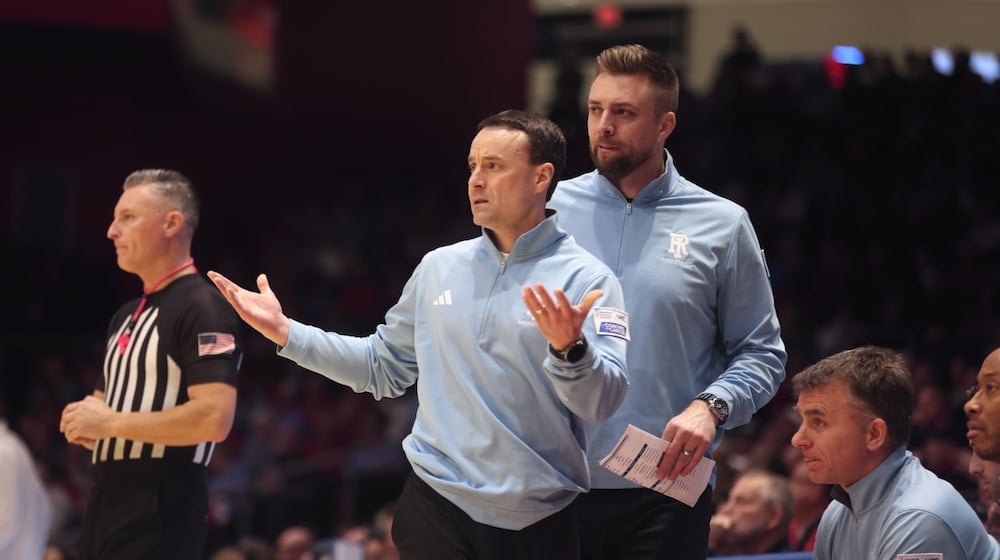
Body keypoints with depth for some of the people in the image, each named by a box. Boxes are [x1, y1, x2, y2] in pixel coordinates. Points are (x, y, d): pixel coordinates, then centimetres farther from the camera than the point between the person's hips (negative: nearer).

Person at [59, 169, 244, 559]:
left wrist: (110, 423, -15)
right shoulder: (126, 316, 19)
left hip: (161, 506, -9)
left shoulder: (202, 309, -10)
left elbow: (214, 418, -22)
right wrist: (85, 423, 1)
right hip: (106, 499, 9)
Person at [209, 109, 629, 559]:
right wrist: (285, 332, 10)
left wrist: (569, 349, -37)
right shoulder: (438, 268, 9)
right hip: (435, 506, 3)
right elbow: (383, 367, 16)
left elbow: (602, 403, -17)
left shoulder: (586, 279, -8)